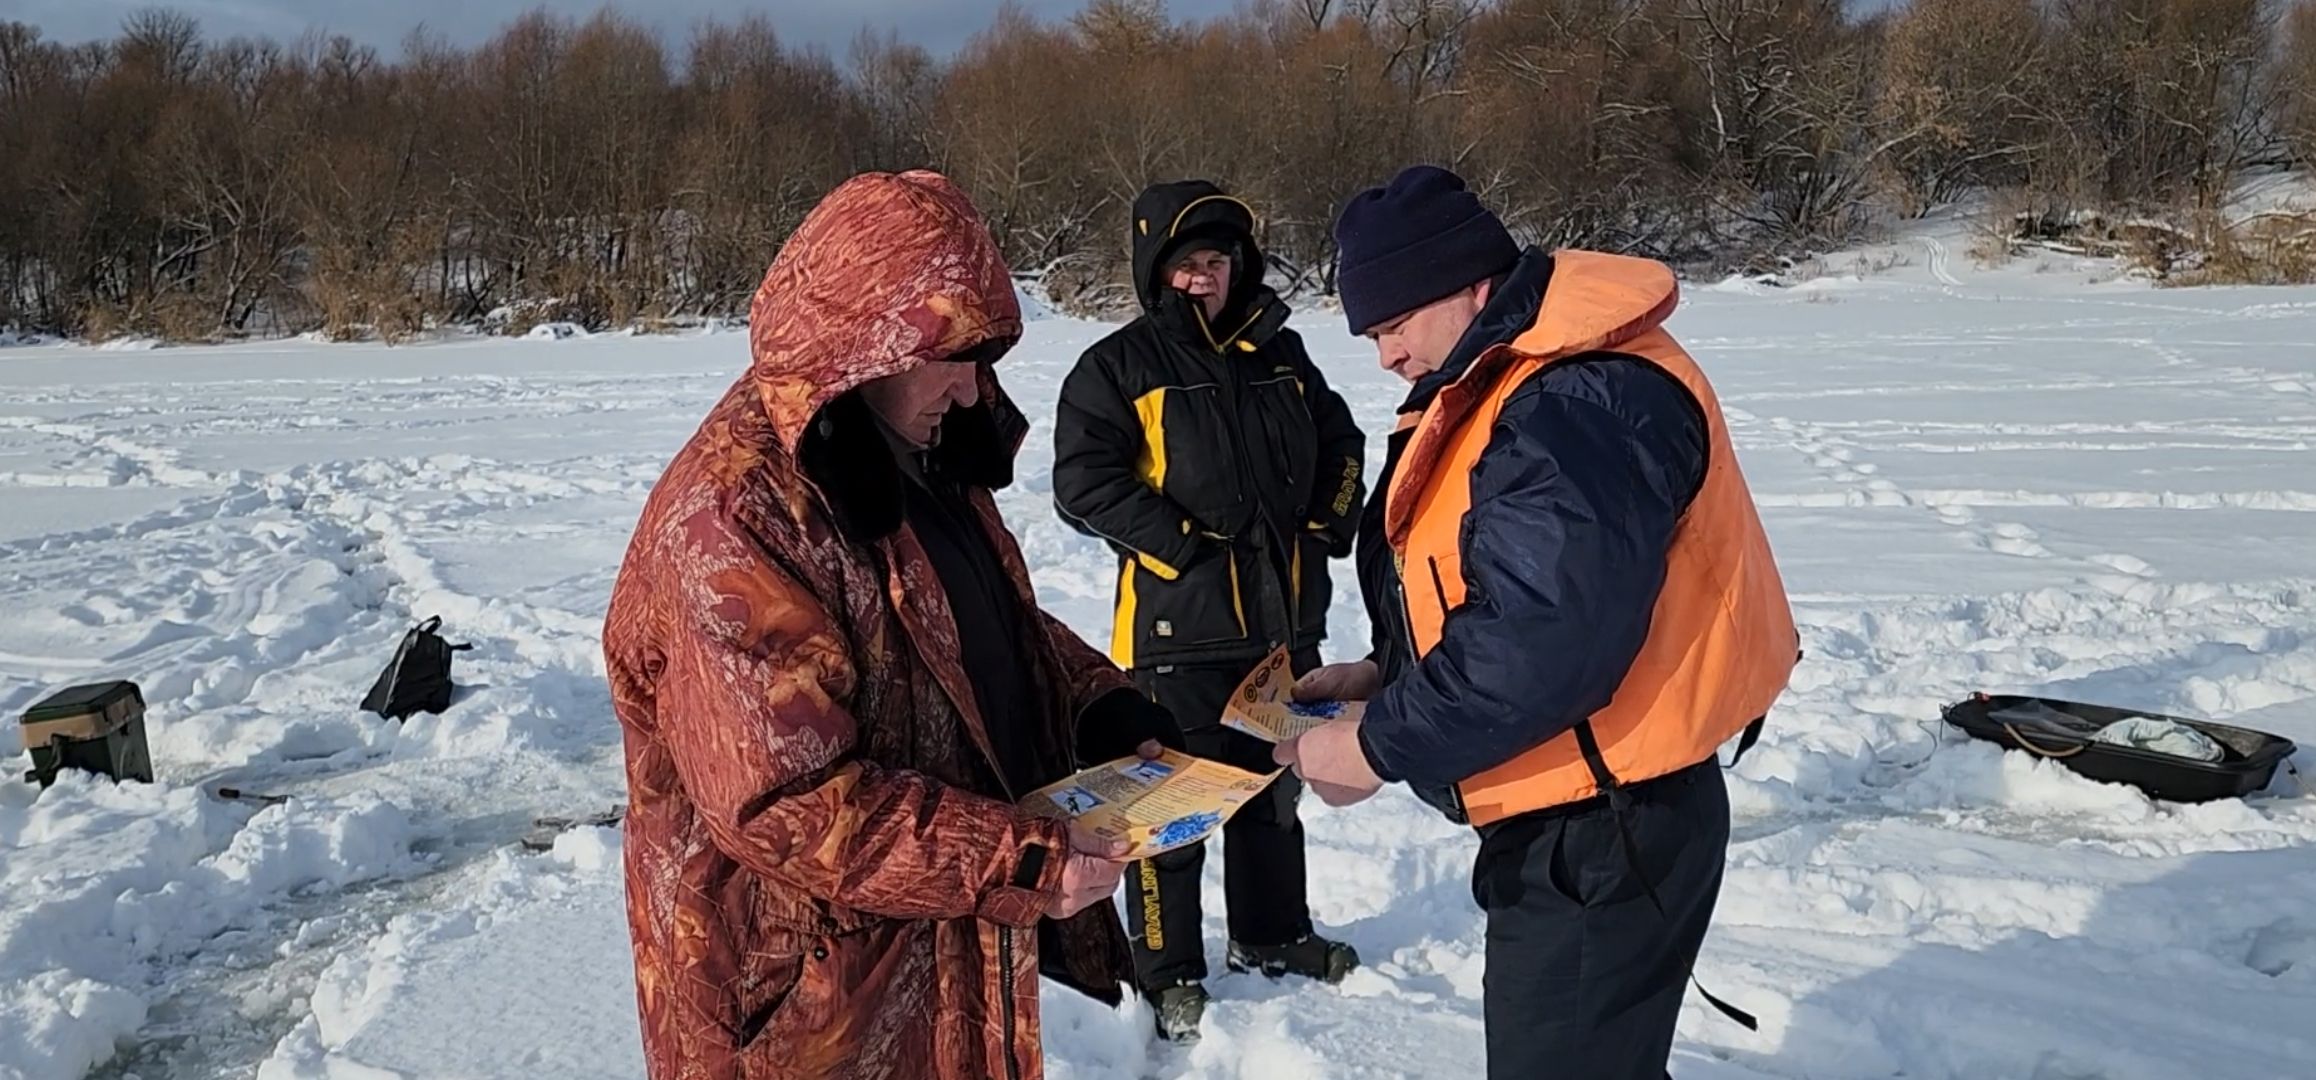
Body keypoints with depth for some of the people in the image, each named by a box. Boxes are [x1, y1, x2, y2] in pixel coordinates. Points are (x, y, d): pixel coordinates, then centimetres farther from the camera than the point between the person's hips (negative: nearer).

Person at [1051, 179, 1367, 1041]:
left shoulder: (1279, 353, 9)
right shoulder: (1119, 366, -7)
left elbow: (1340, 443, 19)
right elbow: (1083, 480, -14)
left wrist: (1329, 525, 5)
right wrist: (1179, 543, -18)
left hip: (1284, 617, 6)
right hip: (1177, 625, -5)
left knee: (1274, 787, 20)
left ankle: (1271, 935, 38)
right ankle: (1169, 970, 18)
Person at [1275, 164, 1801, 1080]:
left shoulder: (1582, 404, -25)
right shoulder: (1511, 383, 10)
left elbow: (1542, 640, -31)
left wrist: (1378, 747, -20)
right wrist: (1385, 675, 4)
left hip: (1605, 832, -11)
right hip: (1564, 817, 11)